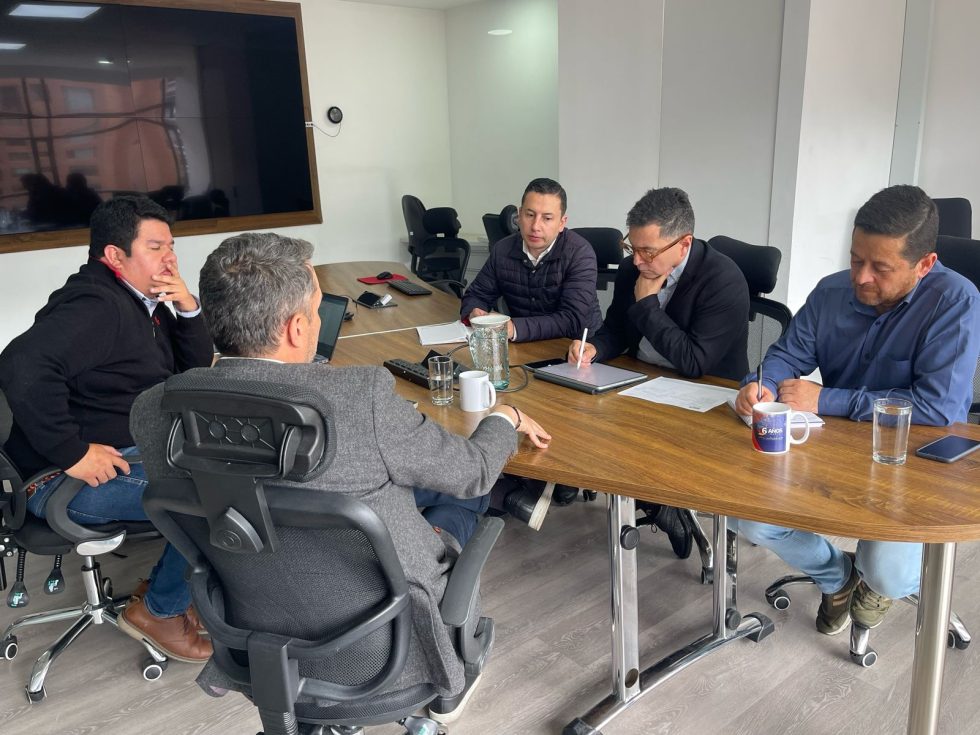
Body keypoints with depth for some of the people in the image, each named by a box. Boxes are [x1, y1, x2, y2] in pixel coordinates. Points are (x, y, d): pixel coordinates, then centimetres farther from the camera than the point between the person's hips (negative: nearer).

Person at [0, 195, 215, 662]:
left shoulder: (144, 302, 11)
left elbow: (197, 369, 11)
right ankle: (158, 611, 3)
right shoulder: (96, 307, -19)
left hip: (136, 449, 10)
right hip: (68, 478, -10)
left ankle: (168, 583, 16)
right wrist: (73, 453, -30)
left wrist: (188, 308, -5)